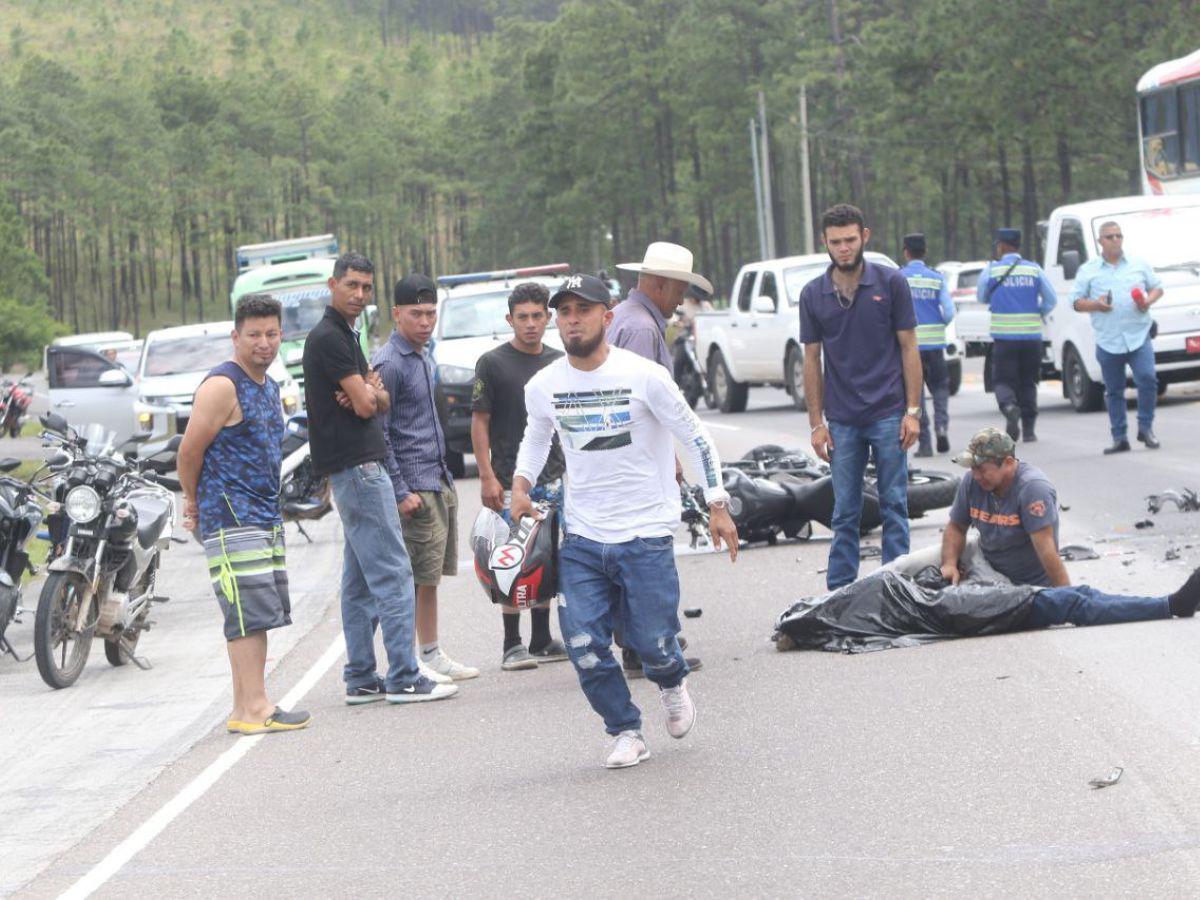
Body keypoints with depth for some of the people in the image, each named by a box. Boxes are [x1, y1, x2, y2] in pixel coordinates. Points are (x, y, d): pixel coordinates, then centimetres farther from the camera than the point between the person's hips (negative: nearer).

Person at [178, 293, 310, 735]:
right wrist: (195, 501, 5)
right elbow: (190, 452, -11)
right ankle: (253, 709, -14)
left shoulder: (269, 386, 17)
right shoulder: (222, 386, -12)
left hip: (266, 515, 9)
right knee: (250, 613, -13)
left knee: (263, 613, 9)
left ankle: (248, 706, 14)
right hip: (231, 516, -9)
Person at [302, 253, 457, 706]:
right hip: (357, 466, -11)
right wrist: (368, 392, 6)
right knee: (393, 572, -11)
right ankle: (403, 679, -11)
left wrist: (370, 392, -6)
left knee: (360, 579, 11)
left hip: (360, 468, 11)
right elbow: (364, 405, -16)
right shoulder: (328, 338, -12)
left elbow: (379, 401, 15)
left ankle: (361, 680, 13)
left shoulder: (345, 337, 20)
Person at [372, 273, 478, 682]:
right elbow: (378, 433, -15)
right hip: (415, 485, -9)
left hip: (439, 482, 9)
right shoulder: (388, 364, -12)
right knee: (418, 577, -8)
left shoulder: (423, 358, 17)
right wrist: (401, 492, -18)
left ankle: (432, 654, 17)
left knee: (431, 575, 12)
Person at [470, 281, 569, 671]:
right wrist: (487, 477, -13)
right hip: (510, 481, -5)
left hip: (553, 478, 5)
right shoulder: (493, 363, -5)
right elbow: (479, 422, -6)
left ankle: (542, 641, 17)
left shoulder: (558, 363, 10)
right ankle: (512, 646, 0)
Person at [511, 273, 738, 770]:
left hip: (646, 535, -3)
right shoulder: (543, 386, 0)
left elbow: (696, 438, -2)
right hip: (582, 538, 3)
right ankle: (626, 732, 15)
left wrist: (717, 506, -6)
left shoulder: (644, 376, -11)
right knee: (584, 645, -6)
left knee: (652, 643, -2)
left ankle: (672, 682, 35)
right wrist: (521, 485, 4)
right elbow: (535, 437, 21)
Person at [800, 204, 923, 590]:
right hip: (842, 421, 2)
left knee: (894, 507, 2)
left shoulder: (891, 283, -3)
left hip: (888, 414, -2)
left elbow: (908, 348, -1)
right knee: (845, 512, 6)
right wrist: (817, 423, 3)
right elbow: (812, 360, 7)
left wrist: (912, 411, -7)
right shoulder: (813, 294, 3)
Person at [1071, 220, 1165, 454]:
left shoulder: (1139, 265, 11)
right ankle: (1119, 438, 11)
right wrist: (1095, 305, -13)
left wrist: (1149, 301, -5)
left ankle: (1146, 428, 0)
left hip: (1139, 337, 0)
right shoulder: (1088, 270, 7)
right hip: (1108, 340, 0)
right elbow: (1077, 301, 6)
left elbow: (1157, 287, 17)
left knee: (1147, 379, -15)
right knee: (1114, 391, 4)